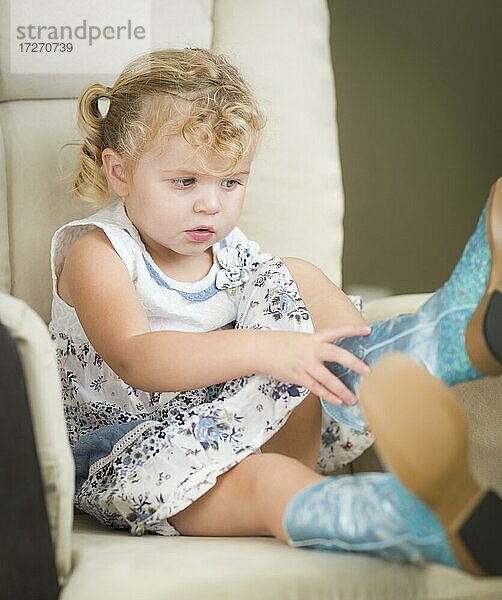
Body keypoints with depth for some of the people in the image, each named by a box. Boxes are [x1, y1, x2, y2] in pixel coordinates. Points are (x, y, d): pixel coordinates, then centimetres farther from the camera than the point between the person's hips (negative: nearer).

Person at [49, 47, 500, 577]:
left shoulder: (230, 250, 7)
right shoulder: (98, 254, -13)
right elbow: (136, 360, -32)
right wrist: (262, 349, -45)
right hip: (128, 449, -6)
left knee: (294, 278, -3)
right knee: (259, 478, -39)